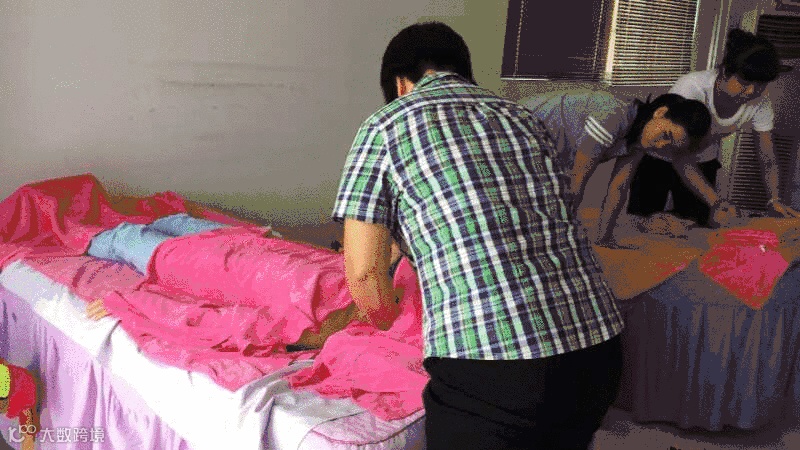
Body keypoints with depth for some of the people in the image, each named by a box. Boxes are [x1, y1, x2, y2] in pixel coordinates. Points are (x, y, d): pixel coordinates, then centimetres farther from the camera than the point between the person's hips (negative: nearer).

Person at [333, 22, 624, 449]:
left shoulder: (386, 125, 5)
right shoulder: (523, 117, 20)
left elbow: (363, 274, 2)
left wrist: (394, 327, 23)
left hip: (486, 361, -6)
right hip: (599, 348, 7)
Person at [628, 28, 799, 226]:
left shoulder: (760, 102, -19)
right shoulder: (691, 87, -34)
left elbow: (767, 158, -10)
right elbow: (679, 158, -35)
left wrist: (775, 200, -25)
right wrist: (715, 201, -44)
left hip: (704, 164, 4)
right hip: (657, 158, -4)